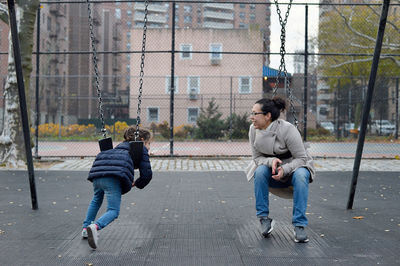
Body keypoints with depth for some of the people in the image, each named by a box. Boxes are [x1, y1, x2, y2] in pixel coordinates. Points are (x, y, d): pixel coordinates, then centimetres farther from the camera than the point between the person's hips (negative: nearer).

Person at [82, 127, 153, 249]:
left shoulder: (121, 146, 38)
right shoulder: (141, 149, 19)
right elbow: (147, 174, 9)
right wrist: (137, 184, 30)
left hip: (97, 171, 7)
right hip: (114, 177, -7)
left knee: (96, 200, 32)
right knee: (113, 211, -4)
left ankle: (86, 228, 29)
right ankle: (94, 226, -31)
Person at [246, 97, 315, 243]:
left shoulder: (287, 129, -24)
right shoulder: (254, 129, -10)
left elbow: (302, 158, -20)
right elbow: (256, 157, -6)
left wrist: (285, 169, -37)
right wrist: (271, 161, -28)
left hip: (294, 167, -3)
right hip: (271, 171, 3)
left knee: (300, 175, -35)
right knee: (260, 171, -29)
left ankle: (300, 225, -29)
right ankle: (264, 218, -17)